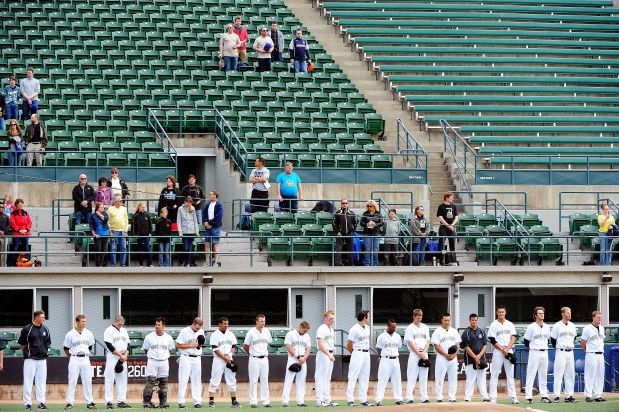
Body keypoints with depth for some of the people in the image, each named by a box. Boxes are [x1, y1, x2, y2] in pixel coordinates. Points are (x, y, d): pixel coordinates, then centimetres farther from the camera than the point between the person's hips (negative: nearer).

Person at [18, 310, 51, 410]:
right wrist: (27, 353, -3)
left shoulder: (45, 329, 9)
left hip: (42, 359, 5)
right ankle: (27, 403, 1)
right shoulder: (27, 329, -6)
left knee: (41, 381, 6)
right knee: (28, 381, -2)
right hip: (30, 359, -5)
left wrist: (44, 352, 10)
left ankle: (41, 402, 11)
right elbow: (22, 344, -1)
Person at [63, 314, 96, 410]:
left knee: (87, 381, 4)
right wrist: (72, 358, 5)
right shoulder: (70, 334, -4)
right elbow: (66, 348, 4)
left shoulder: (89, 334, 5)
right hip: (74, 359, -3)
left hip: (85, 359, 3)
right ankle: (69, 403, 1)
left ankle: (90, 402, 9)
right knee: (72, 381, -2)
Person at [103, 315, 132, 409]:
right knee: (110, 380, -6)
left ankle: (121, 401, 9)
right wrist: (120, 355, -15)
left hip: (123, 358, 7)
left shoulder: (124, 331, 15)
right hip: (112, 358, -6)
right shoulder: (109, 331, -6)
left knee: (122, 380, 5)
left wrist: (125, 355, -5)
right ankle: (108, 402, -5)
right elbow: (110, 346, -14)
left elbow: (128, 344, 13)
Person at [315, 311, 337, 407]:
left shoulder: (331, 329, 17)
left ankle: (327, 400, 17)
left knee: (327, 378, 13)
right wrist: (329, 355, -26)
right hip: (323, 355, -10)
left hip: (330, 355, 10)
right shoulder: (322, 329, -12)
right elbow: (320, 344, -20)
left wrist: (332, 355, 15)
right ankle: (319, 400, -9)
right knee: (321, 378, -8)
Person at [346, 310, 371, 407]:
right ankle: (350, 400, -7)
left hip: (367, 354, 8)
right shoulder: (354, 329, -14)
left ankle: (363, 399, 15)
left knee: (365, 378, 10)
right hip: (358, 354, -8)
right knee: (353, 377, -7)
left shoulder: (367, 328, 12)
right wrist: (354, 353, 2)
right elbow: (349, 345, -11)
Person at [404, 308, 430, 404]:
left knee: (424, 377, 5)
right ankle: (409, 398, -11)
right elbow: (410, 343, -7)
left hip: (424, 354, 5)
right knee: (411, 377, -8)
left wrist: (424, 352, -6)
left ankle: (424, 398, 7)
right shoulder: (409, 328, 0)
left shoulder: (425, 327, 14)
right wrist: (419, 353, -13)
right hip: (414, 354, -5)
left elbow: (427, 341, 10)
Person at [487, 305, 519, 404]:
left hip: (509, 351, 3)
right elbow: (492, 341, -5)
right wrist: (502, 349, -12)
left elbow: (513, 338, 4)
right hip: (498, 351, -3)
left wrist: (507, 349, -10)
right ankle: (492, 397, -5)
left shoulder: (510, 325, 11)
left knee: (510, 374, 3)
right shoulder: (493, 325, 0)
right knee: (494, 374, -4)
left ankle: (513, 397, 4)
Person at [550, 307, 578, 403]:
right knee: (558, 374, -6)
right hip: (561, 352, -6)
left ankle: (569, 396, 11)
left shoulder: (572, 326, 10)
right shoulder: (557, 326, -7)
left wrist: (570, 346, 15)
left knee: (570, 374, 6)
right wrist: (557, 348, 3)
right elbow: (552, 339, -2)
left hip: (570, 352, 6)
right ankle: (556, 396, -5)